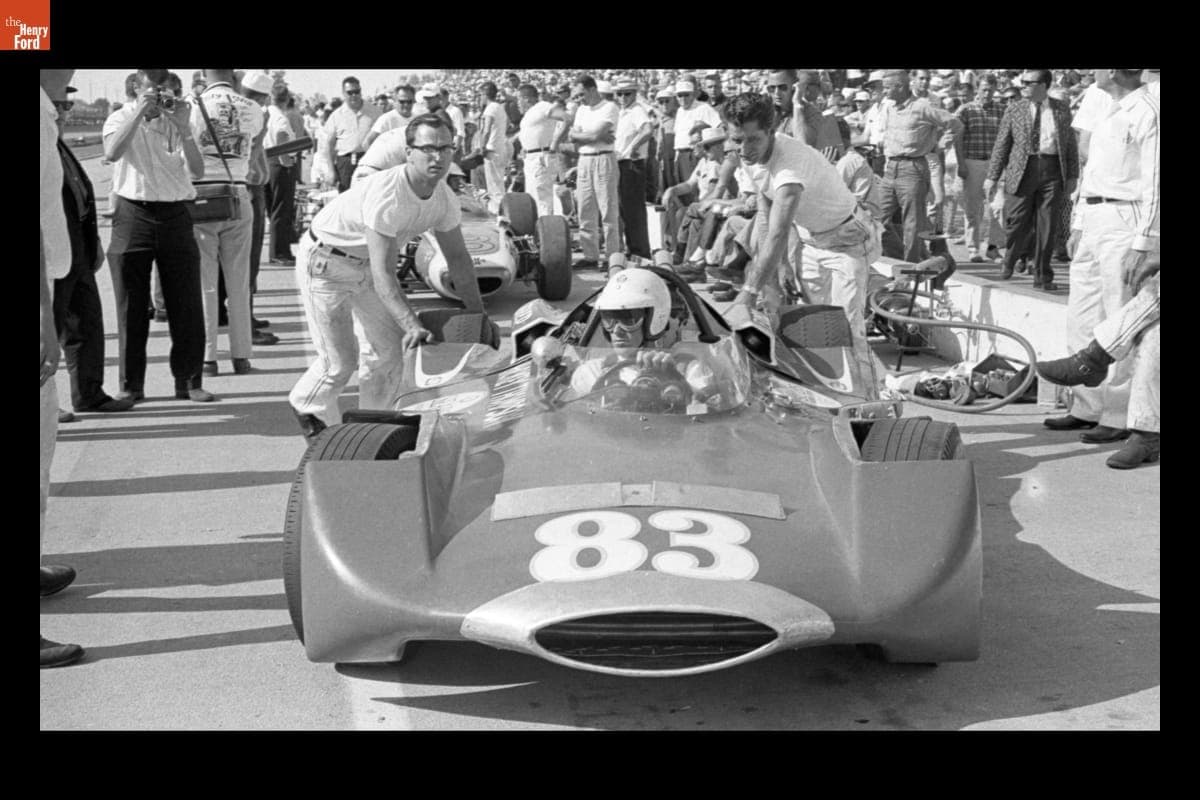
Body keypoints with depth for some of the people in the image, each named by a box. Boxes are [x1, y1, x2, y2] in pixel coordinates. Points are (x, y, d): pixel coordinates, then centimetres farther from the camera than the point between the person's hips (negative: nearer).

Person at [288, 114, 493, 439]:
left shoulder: (444, 198, -10)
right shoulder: (386, 196, -35)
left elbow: (458, 257, 1)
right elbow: (384, 274, -39)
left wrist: (478, 315, -1)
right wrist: (412, 324, -47)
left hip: (365, 265, 7)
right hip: (325, 263, -7)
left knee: (389, 346, 4)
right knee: (340, 360, -4)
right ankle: (307, 406, 26)